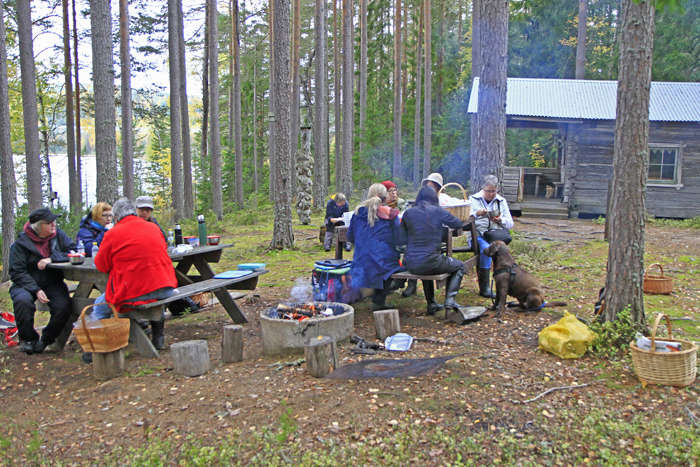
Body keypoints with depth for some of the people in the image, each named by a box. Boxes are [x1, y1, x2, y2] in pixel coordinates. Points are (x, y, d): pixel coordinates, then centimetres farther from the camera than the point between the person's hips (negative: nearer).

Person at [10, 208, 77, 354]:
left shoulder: (58, 235, 1)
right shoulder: (21, 243, -7)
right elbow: (17, 272, -10)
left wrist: (52, 259, -22)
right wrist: (36, 290, -23)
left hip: (53, 283, 2)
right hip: (26, 283, -1)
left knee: (63, 305, -27)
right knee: (22, 301, -34)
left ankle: (47, 339, 2)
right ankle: (28, 338, -5)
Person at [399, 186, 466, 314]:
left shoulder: (408, 213, 4)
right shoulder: (437, 211, -4)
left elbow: (401, 240, 7)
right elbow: (458, 224, 10)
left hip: (410, 265, 4)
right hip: (430, 263, -4)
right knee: (459, 266, 24)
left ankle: (431, 304, 39)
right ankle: (449, 299, 9)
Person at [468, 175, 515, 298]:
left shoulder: (502, 201, 18)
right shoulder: (473, 200, 10)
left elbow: (510, 224, 14)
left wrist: (500, 220, -7)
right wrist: (476, 214, -18)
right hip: (478, 234, -2)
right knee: (486, 248, -35)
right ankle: (484, 288, -30)